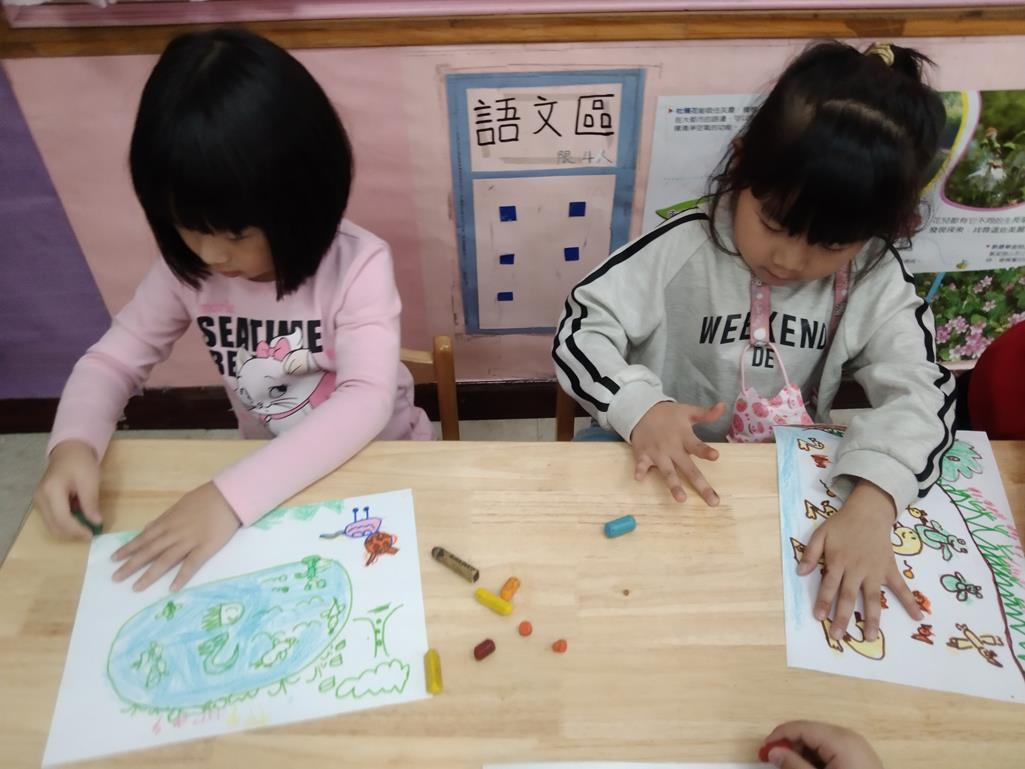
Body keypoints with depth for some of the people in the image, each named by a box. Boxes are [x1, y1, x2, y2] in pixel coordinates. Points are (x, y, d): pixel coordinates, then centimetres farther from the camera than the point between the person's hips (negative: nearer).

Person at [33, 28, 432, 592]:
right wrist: (74, 443, -23)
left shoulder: (357, 265, -25)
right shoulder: (186, 268, -11)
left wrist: (231, 495, -41)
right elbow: (113, 360, -2)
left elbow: (367, 400, -33)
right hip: (274, 475, 4)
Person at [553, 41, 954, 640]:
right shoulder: (680, 251, -18)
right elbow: (582, 330, -17)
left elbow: (920, 391, -18)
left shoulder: (875, 281, -10)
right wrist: (639, 408, -38)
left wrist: (871, 505, -38)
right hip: (665, 468, -2)